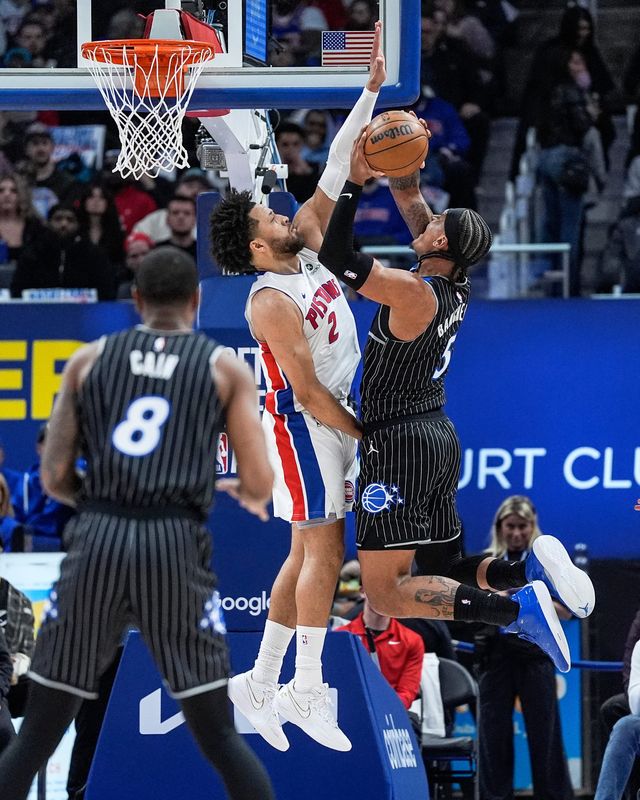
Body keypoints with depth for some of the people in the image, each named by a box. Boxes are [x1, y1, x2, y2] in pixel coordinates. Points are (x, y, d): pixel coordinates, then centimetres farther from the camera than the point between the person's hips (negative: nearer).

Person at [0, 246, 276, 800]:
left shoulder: (88, 360, 14)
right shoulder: (226, 368, 10)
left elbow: (54, 477, 10)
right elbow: (260, 484, 4)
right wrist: (243, 495, 27)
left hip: (97, 541, 1)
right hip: (176, 545, -1)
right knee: (220, 736, 5)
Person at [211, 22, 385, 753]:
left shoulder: (307, 248, 3)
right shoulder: (271, 303, -21)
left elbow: (335, 176, 2)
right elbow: (308, 391, -21)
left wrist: (371, 91, -6)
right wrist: (365, 436, -16)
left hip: (336, 419, 9)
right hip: (306, 425, -9)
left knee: (307, 554, 10)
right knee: (324, 551, -9)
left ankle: (260, 681, 13)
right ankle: (305, 691, -7)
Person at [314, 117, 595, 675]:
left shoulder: (414, 293, -19)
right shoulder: (454, 285, 6)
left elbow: (335, 256, -23)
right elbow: (411, 203, 18)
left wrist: (356, 184, -18)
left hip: (399, 444, -9)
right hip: (439, 436, 9)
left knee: (386, 592, -10)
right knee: (443, 570, 21)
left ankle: (516, 609, -22)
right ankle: (532, 568, -5)